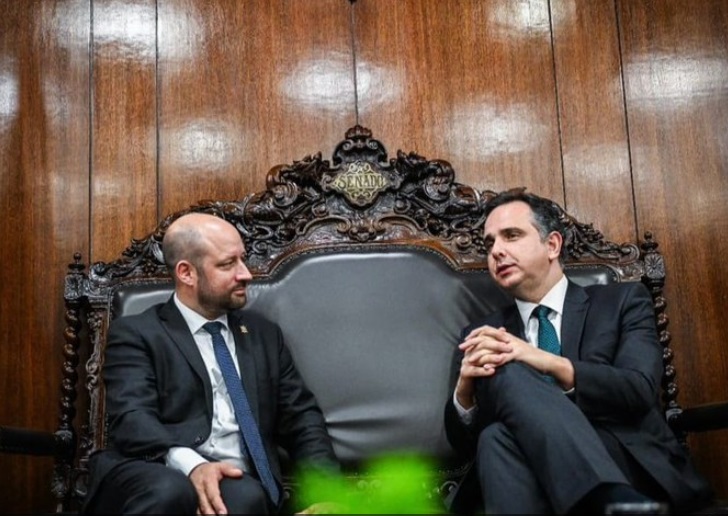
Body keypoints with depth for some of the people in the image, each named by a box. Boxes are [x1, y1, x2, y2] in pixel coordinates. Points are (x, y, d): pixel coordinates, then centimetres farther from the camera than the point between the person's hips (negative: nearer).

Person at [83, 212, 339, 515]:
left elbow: (301, 416, 17)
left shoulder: (263, 334, 20)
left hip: (237, 480, 2)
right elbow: (132, 418, -10)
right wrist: (190, 465, -29)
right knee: (171, 490, -36)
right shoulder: (136, 333, 6)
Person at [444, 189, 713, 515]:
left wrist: (549, 363, -19)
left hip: (631, 468, -1)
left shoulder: (623, 301, 12)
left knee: (506, 374, -27)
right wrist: (465, 389, -12)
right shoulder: (482, 336, 18)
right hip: (536, 476, 2)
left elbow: (640, 391, -5)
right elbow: (463, 443, 11)